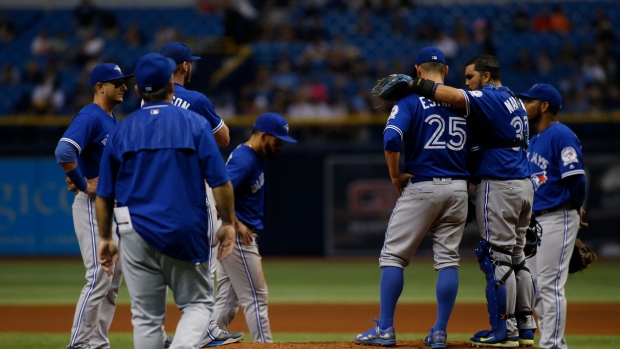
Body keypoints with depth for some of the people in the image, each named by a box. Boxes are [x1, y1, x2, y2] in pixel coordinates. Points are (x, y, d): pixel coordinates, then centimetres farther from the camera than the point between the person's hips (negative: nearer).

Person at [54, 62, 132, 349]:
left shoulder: (112, 120, 16)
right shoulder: (89, 117, -14)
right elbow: (64, 151, -29)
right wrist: (84, 185, -21)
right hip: (93, 206, -10)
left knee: (114, 277, 11)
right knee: (99, 277, -13)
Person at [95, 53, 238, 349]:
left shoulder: (121, 130, 5)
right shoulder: (194, 123, -2)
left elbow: (104, 194, 6)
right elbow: (219, 181, -7)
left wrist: (105, 239, 14)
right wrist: (228, 223, 4)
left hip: (136, 234, 2)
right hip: (185, 234, -2)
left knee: (146, 316, 8)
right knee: (197, 303, 10)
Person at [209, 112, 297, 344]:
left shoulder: (252, 156, 13)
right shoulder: (244, 159, -18)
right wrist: (236, 225, -23)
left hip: (231, 237, 10)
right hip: (238, 237, -10)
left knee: (228, 300, 11)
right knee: (256, 297, -4)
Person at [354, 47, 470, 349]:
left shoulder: (411, 100, -6)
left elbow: (391, 139, -20)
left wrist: (395, 175, -8)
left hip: (421, 186, -4)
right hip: (458, 188, 4)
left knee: (394, 255, 3)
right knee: (448, 259, 7)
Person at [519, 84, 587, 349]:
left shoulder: (561, 135, -13)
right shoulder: (535, 140, 16)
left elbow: (575, 177, -17)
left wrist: (575, 209, -4)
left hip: (557, 218, -10)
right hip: (536, 220, 10)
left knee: (550, 285, -10)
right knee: (534, 286, 11)